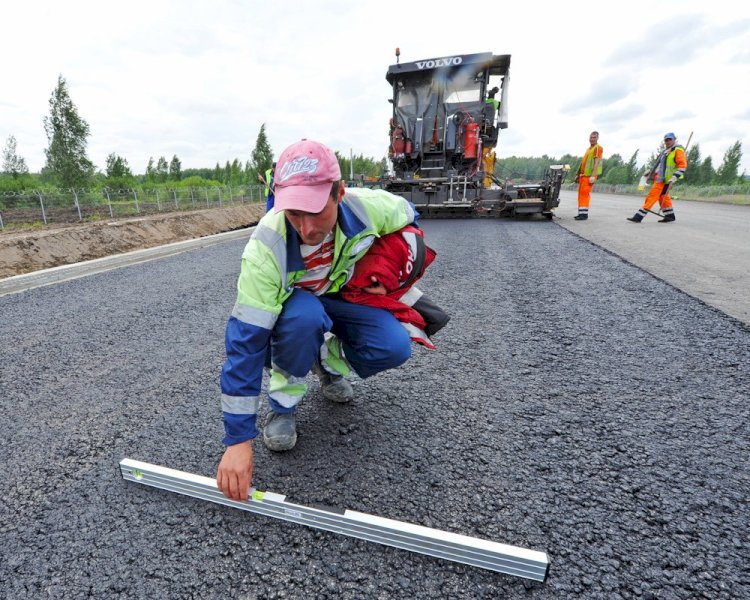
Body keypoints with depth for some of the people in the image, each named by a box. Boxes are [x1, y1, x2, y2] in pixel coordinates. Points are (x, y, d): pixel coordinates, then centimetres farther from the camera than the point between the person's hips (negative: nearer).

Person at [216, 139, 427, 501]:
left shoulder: (369, 207, -29)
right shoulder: (266, 247, -36)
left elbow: (408, 218, -3)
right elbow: (245, 341, -35)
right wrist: (238, 439, -34)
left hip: (342, 295, 3)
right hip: (288, 305, -2)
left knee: (394, 348, -23)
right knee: (304, 316, -39)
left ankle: (328, 362, 10)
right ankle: (283, 403, -9)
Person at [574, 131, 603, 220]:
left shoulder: (598, 148, -5)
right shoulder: (589, 149, 23)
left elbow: (597, 162, -15)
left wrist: (593, 176, -24)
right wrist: (578, 175, 25)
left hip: (589, 175, -9)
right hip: (583, 174, 9)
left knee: (584, 193, -15)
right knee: (581, 193, 9)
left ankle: (584, 214, -16)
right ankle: (581, 213, 13)